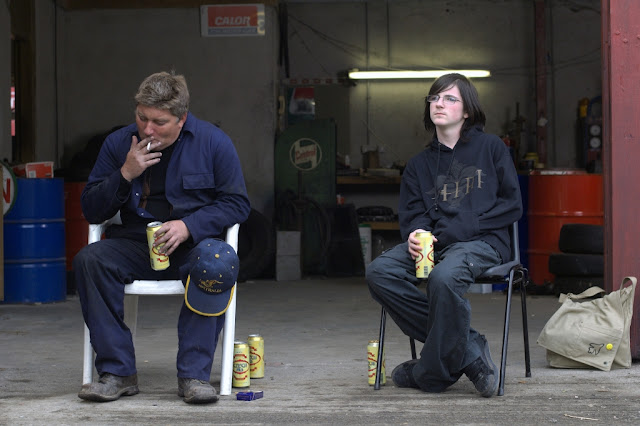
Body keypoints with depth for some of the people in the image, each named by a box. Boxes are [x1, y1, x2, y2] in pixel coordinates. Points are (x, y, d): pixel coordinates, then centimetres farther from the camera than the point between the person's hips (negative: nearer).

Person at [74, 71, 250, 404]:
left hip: (194, 242, -2)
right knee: (89, 260, -28)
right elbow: (91, 211, 5)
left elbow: (237, 204, -1)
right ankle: (117, 373, -24)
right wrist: (125, 174, -12)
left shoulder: (213, 141, -2)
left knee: (217, 263, -37)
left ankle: (194, 374, -31)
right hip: (134, 244, 2)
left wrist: (188, 225, -16)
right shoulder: (118, 143, 3)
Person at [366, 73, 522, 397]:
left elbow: (512, 205, 2)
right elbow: (411, 213, 15)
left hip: (482, 242, -5)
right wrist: (415, 234, -11)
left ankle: (432, 372, -17)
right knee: (379, 273, -25)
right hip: (432, 245, 5)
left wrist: (461, 227, -9)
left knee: (443, 278, -38)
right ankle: (469, 349, -19)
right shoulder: (419, 164, 21)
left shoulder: (490, 148, 8)